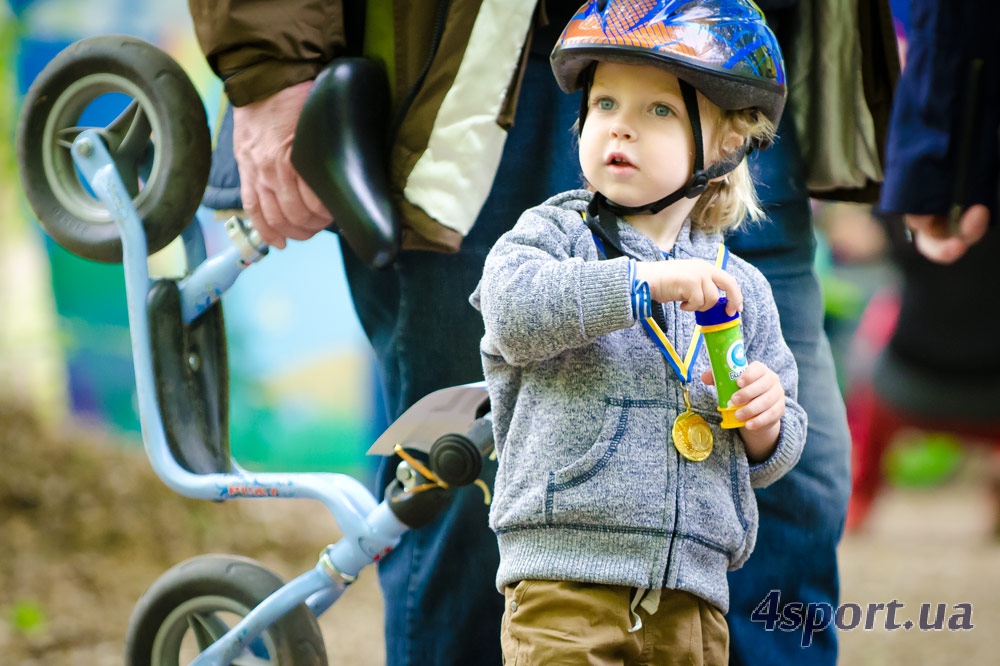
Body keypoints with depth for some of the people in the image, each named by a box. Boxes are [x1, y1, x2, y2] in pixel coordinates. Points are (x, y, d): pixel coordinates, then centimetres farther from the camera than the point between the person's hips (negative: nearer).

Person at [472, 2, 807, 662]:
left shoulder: (741, 287, 14)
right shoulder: (555, 233, 4)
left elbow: (775, 453, 19)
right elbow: (514, 310, -19)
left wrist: (769, 422, -4)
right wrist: (644, 280, -21)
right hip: (567, 575, -4)